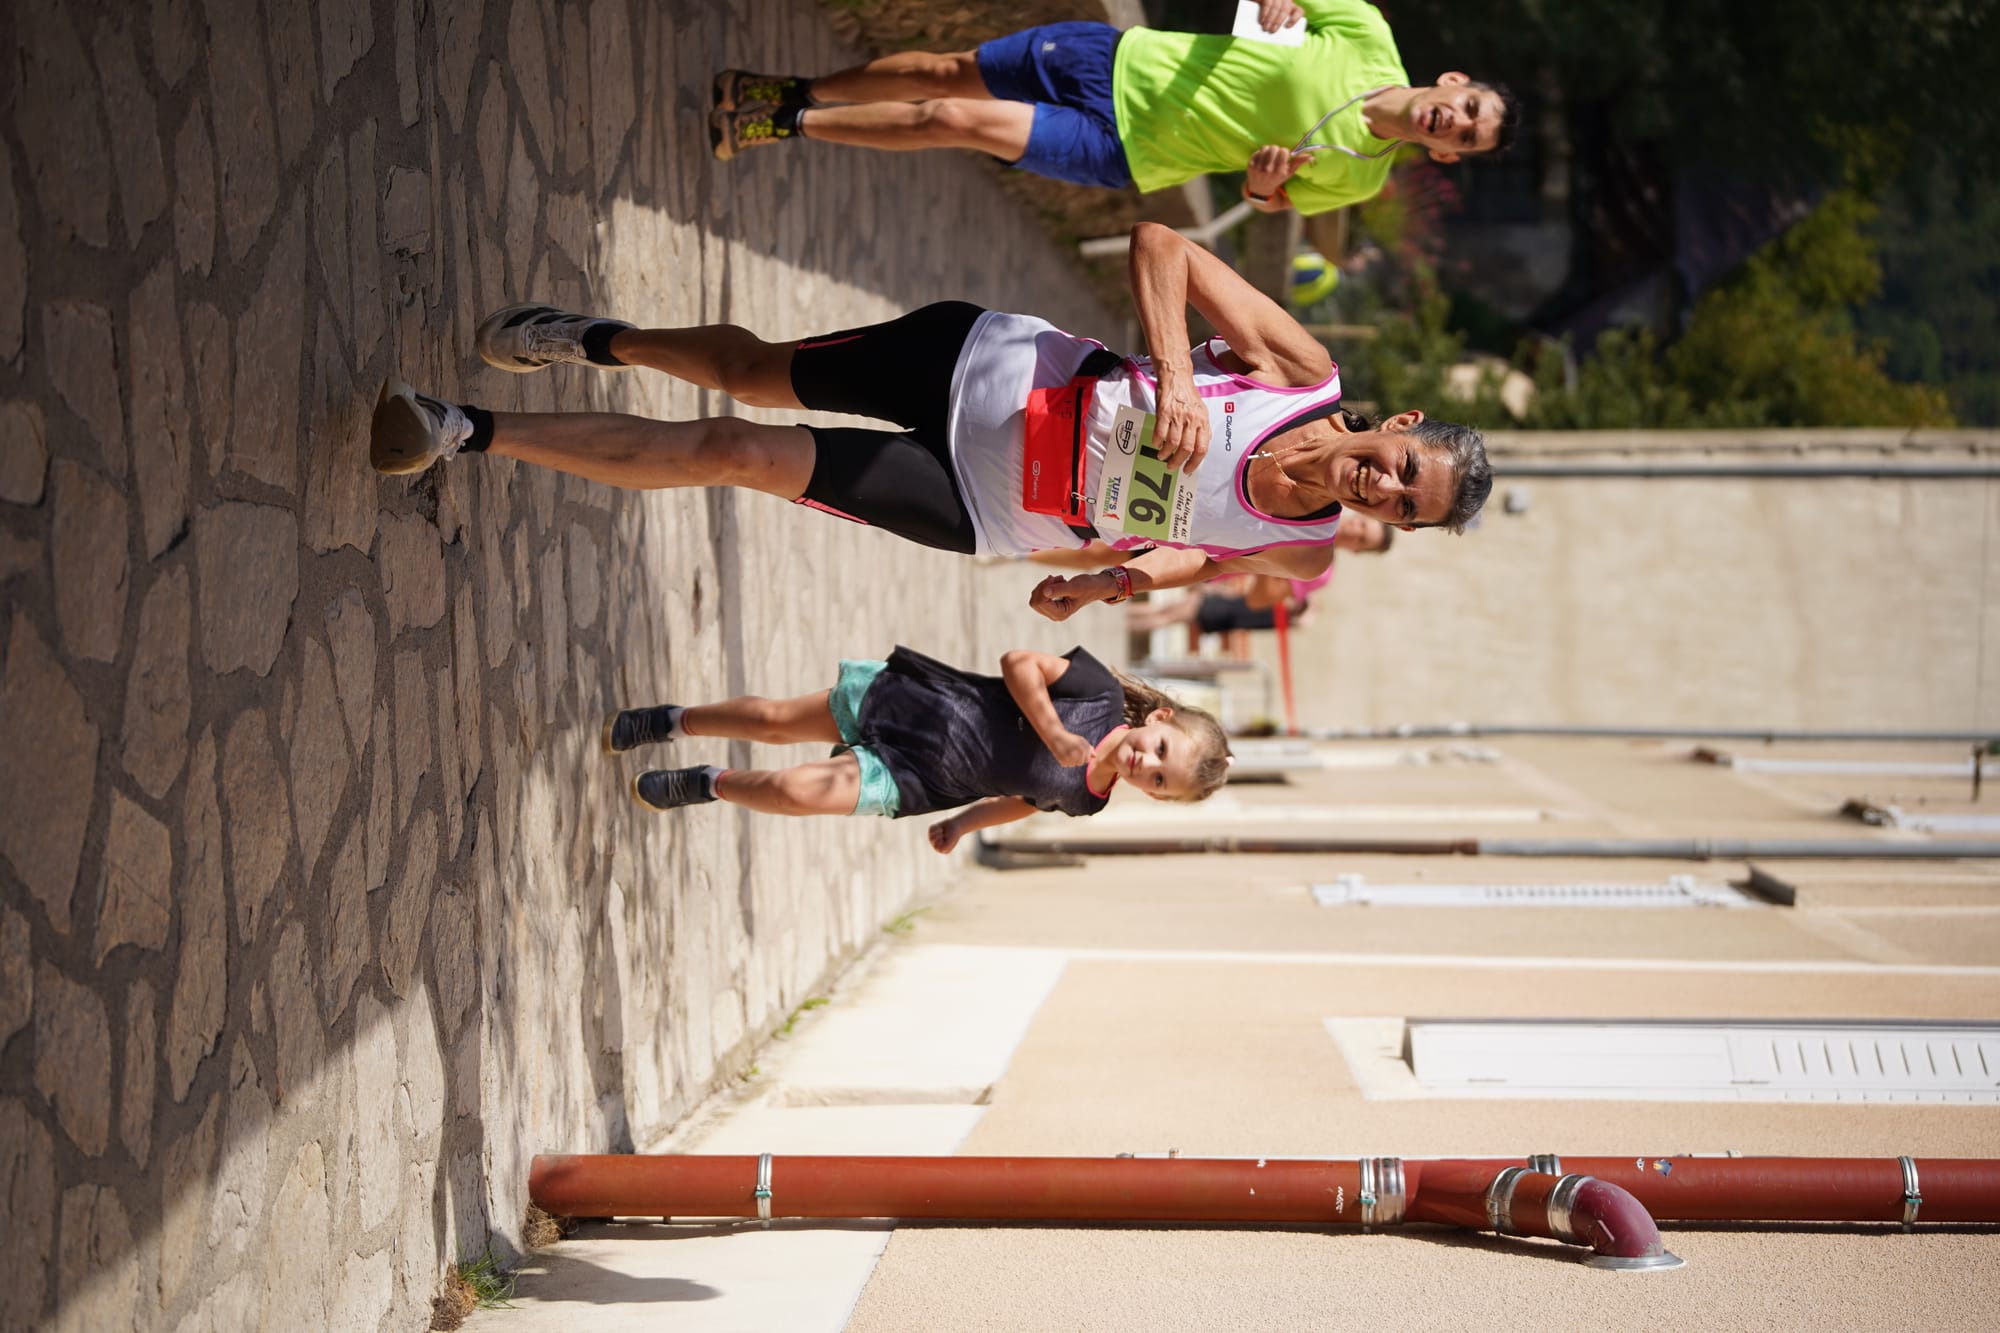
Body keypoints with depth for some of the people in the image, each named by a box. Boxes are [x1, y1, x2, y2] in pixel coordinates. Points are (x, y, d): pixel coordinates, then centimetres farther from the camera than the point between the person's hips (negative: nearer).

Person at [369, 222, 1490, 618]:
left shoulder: (1298, 554, -12)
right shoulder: (1302, 367, -15)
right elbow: (1160, 243, -15)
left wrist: (1113, 583, -10)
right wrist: (1173, 372, -29)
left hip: (982, 512, 0)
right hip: (991, 369, 0)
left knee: (732, 453, -4)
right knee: (750, 370, 11)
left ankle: (475, 430, 7)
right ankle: (593, 340, 45)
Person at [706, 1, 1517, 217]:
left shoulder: (1357, 177, -12)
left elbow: (1267, 203, -1)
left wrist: (1264, 179, -25)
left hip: (1119, 153, -2)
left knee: (958, 121, -13)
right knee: (947, 73, 3)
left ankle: (790, 125, 7)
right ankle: (802, 94, 29)